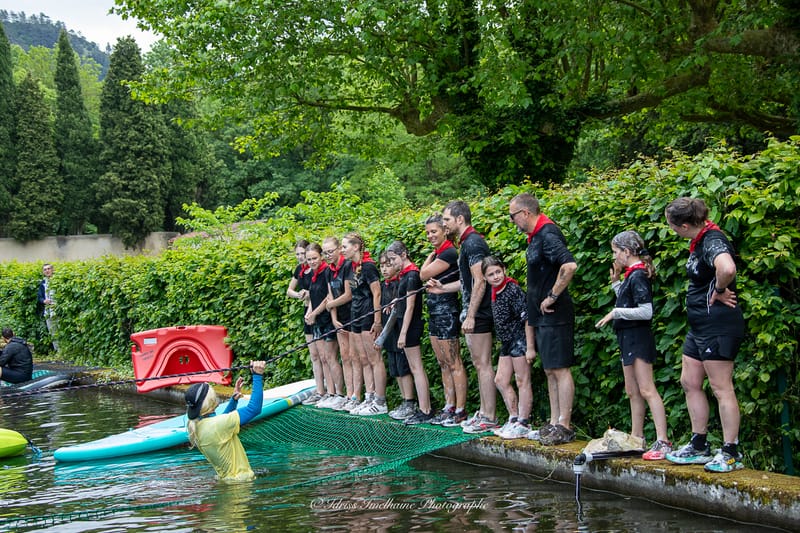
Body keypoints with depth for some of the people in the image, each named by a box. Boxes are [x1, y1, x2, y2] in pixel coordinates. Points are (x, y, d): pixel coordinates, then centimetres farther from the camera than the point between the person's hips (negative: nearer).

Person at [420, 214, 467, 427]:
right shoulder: (438, 254, 16)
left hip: (446, 311, -10)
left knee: (454, 363, -7)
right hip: (434, 312, 10)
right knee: (443, 364, 11)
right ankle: (449, 407, 16)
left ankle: (460, 410, -4)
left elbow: (423, 274, -10)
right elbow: (425, 278, 17)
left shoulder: (449, 253, -13)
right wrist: (431, 283, -3)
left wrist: (430, 256, 3)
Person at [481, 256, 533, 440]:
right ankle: (514, 419, 21)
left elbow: (527, 318, -19)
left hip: (519, 340, -10)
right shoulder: (495, 293, 9)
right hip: (507, 342, 10)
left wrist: (530, 347, -21)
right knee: (501, 380, 13)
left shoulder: (513, 290, -17)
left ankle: (524, 424, 1)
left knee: (522, 381, -3)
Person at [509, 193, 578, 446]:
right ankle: (554, 423, 19)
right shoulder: (535, 237, 15)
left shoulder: (548, 235, -16)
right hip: (542, 316, 10)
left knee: (560, 369, -5)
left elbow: (570, 265, -33)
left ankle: (564, 427, -1)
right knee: (550, 370, 13)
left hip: (555, 315, -10)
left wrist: (553, 297, -22)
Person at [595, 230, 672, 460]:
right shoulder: (632, 275, 13)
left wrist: (616, 312, -17)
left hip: (638, 338, -11)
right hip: (629, 338, 11)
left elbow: (646, 311, -21)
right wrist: (616, 283, 12)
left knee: (646, 390, -13)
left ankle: (663, 442, -16)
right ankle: (637, 439, 23)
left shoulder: (637, 276, -16)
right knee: (632, 391, 15)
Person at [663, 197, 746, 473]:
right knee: (690, 383, 14)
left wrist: (720, 291, -24)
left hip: (719, 324, -11)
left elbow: (727, 268, -42)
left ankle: (731, 453, 3)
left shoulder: (713, 241, -20)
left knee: (721, 388, -4)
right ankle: (699, 447, 23)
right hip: (700, 326, 11)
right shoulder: (699, 241, 10)